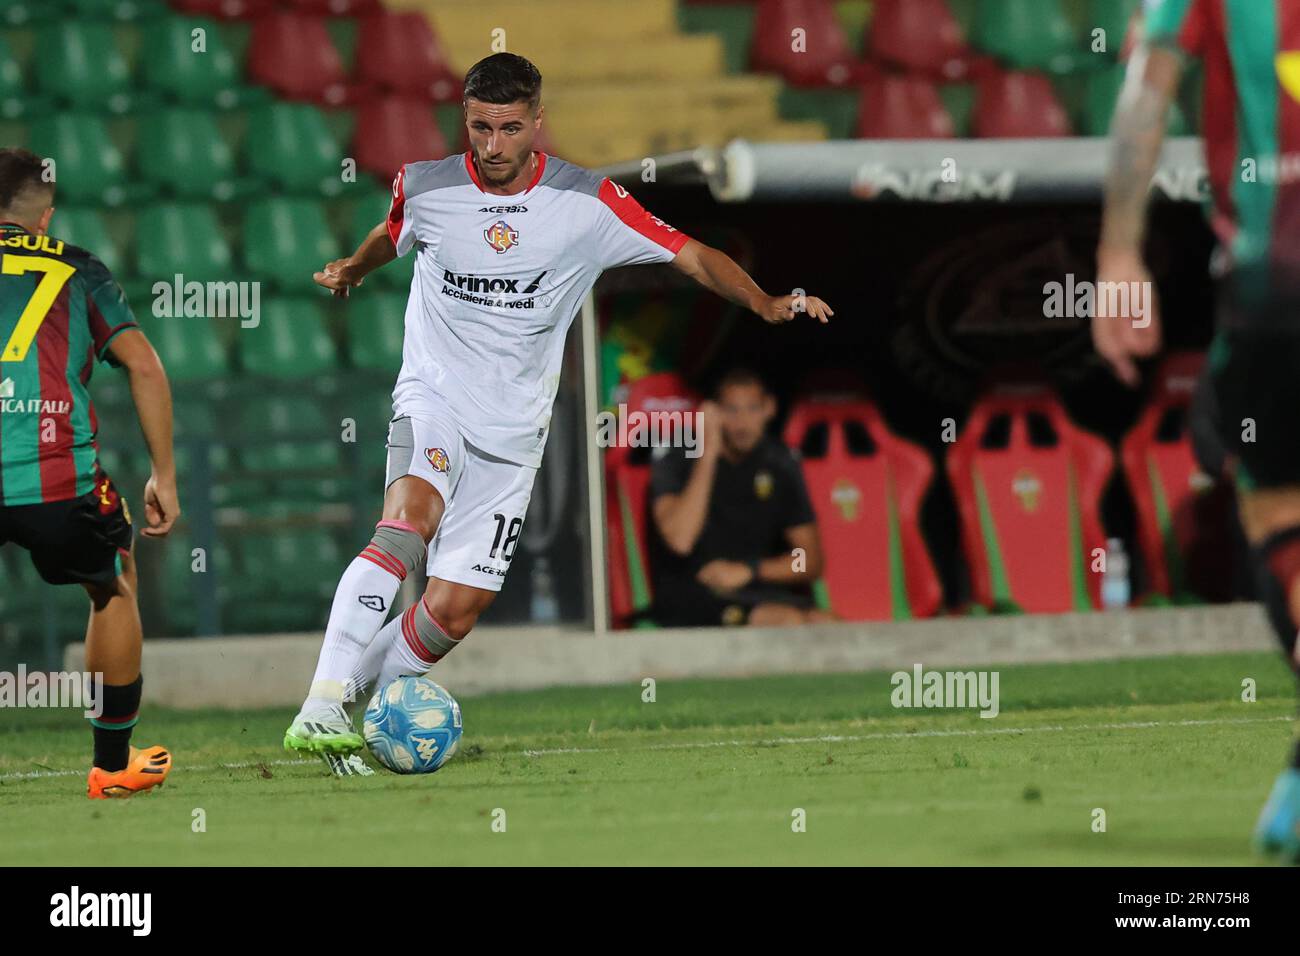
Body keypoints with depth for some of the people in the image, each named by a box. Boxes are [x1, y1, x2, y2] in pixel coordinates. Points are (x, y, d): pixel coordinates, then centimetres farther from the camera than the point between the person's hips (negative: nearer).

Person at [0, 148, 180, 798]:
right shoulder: (77, 270, 17)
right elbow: (144, 366, 9)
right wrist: (164, 476, 13)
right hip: (58, 481, 0)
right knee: (114, 589, 28)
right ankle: (113, 764, 31)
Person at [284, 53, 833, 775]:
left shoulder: (588, 203, -5)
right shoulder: (423, 188, -1)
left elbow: (690, 254, -6)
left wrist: (768, 304, -21)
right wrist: (349, 271, 44)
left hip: (511, 434, 2)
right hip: (433, 397, -2)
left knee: (454, 610, -7)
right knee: (408, 523, -32)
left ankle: (356, 712, 14)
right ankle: (320, 709, -38)